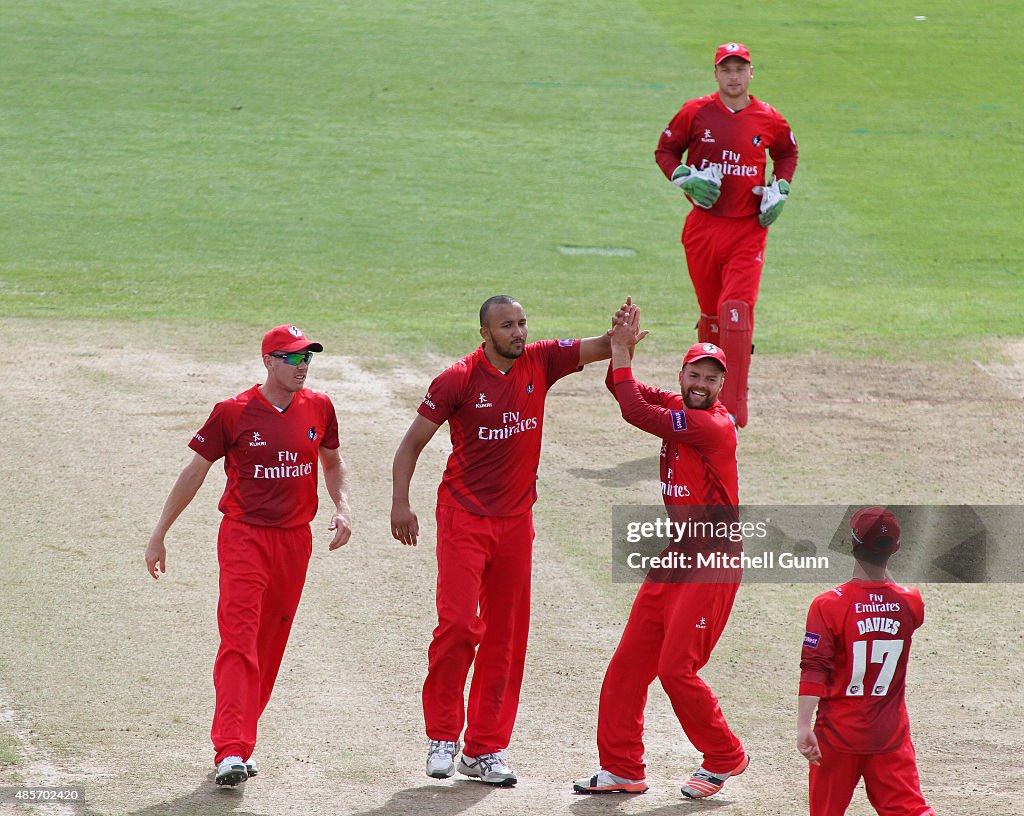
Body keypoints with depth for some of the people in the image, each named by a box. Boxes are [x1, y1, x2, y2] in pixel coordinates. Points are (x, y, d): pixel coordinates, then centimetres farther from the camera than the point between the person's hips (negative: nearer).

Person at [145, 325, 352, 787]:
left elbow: (332, 462, 21)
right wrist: (159, 536, 1)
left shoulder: (318, 409, 5)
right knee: (239, 640, -15)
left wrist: (342, 508, 3)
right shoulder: (234, 413, -7)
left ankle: (239, 742, 21)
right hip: (244, 537, -5)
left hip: (295, 540, 5)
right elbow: (195, 472, 0)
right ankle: (231, 752, -23)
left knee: (270, 646, 9)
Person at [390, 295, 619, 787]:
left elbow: (600, 349, -2)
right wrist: (400, 502, -14)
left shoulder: (539, 363, 2)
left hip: (516, 520, 5)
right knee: (459, 623, -17)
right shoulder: (459, 379, -9)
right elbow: (413, 442, -4)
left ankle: (485, 749, 14)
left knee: (506, 638, 6)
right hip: (463, 517, -5)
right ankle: (443, 736, -3)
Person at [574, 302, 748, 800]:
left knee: (676, 670, -10)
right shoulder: (678, 408, 7)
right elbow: (631, 395, 13)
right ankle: (623, 769, 12)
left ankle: (725, 758, 10)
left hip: (712, 565, -9)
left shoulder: (713, 426, -20)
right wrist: (623, 350, -4)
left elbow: (635, 411, -21)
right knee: (628, 664, 5)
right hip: (676, 558, 9)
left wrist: (621, 355, -9)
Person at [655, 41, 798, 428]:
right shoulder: (695, 113, -1)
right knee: (711, 316, 11)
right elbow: (665, 149, 10)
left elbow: (787, 153, 21)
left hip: (748, 230, -1)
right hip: (703, 228, 1)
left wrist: (780, 190, 5)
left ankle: (731, 410, -17)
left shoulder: (769, 120, 2)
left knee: (736, 312, -15)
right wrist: (684, 177, -9)